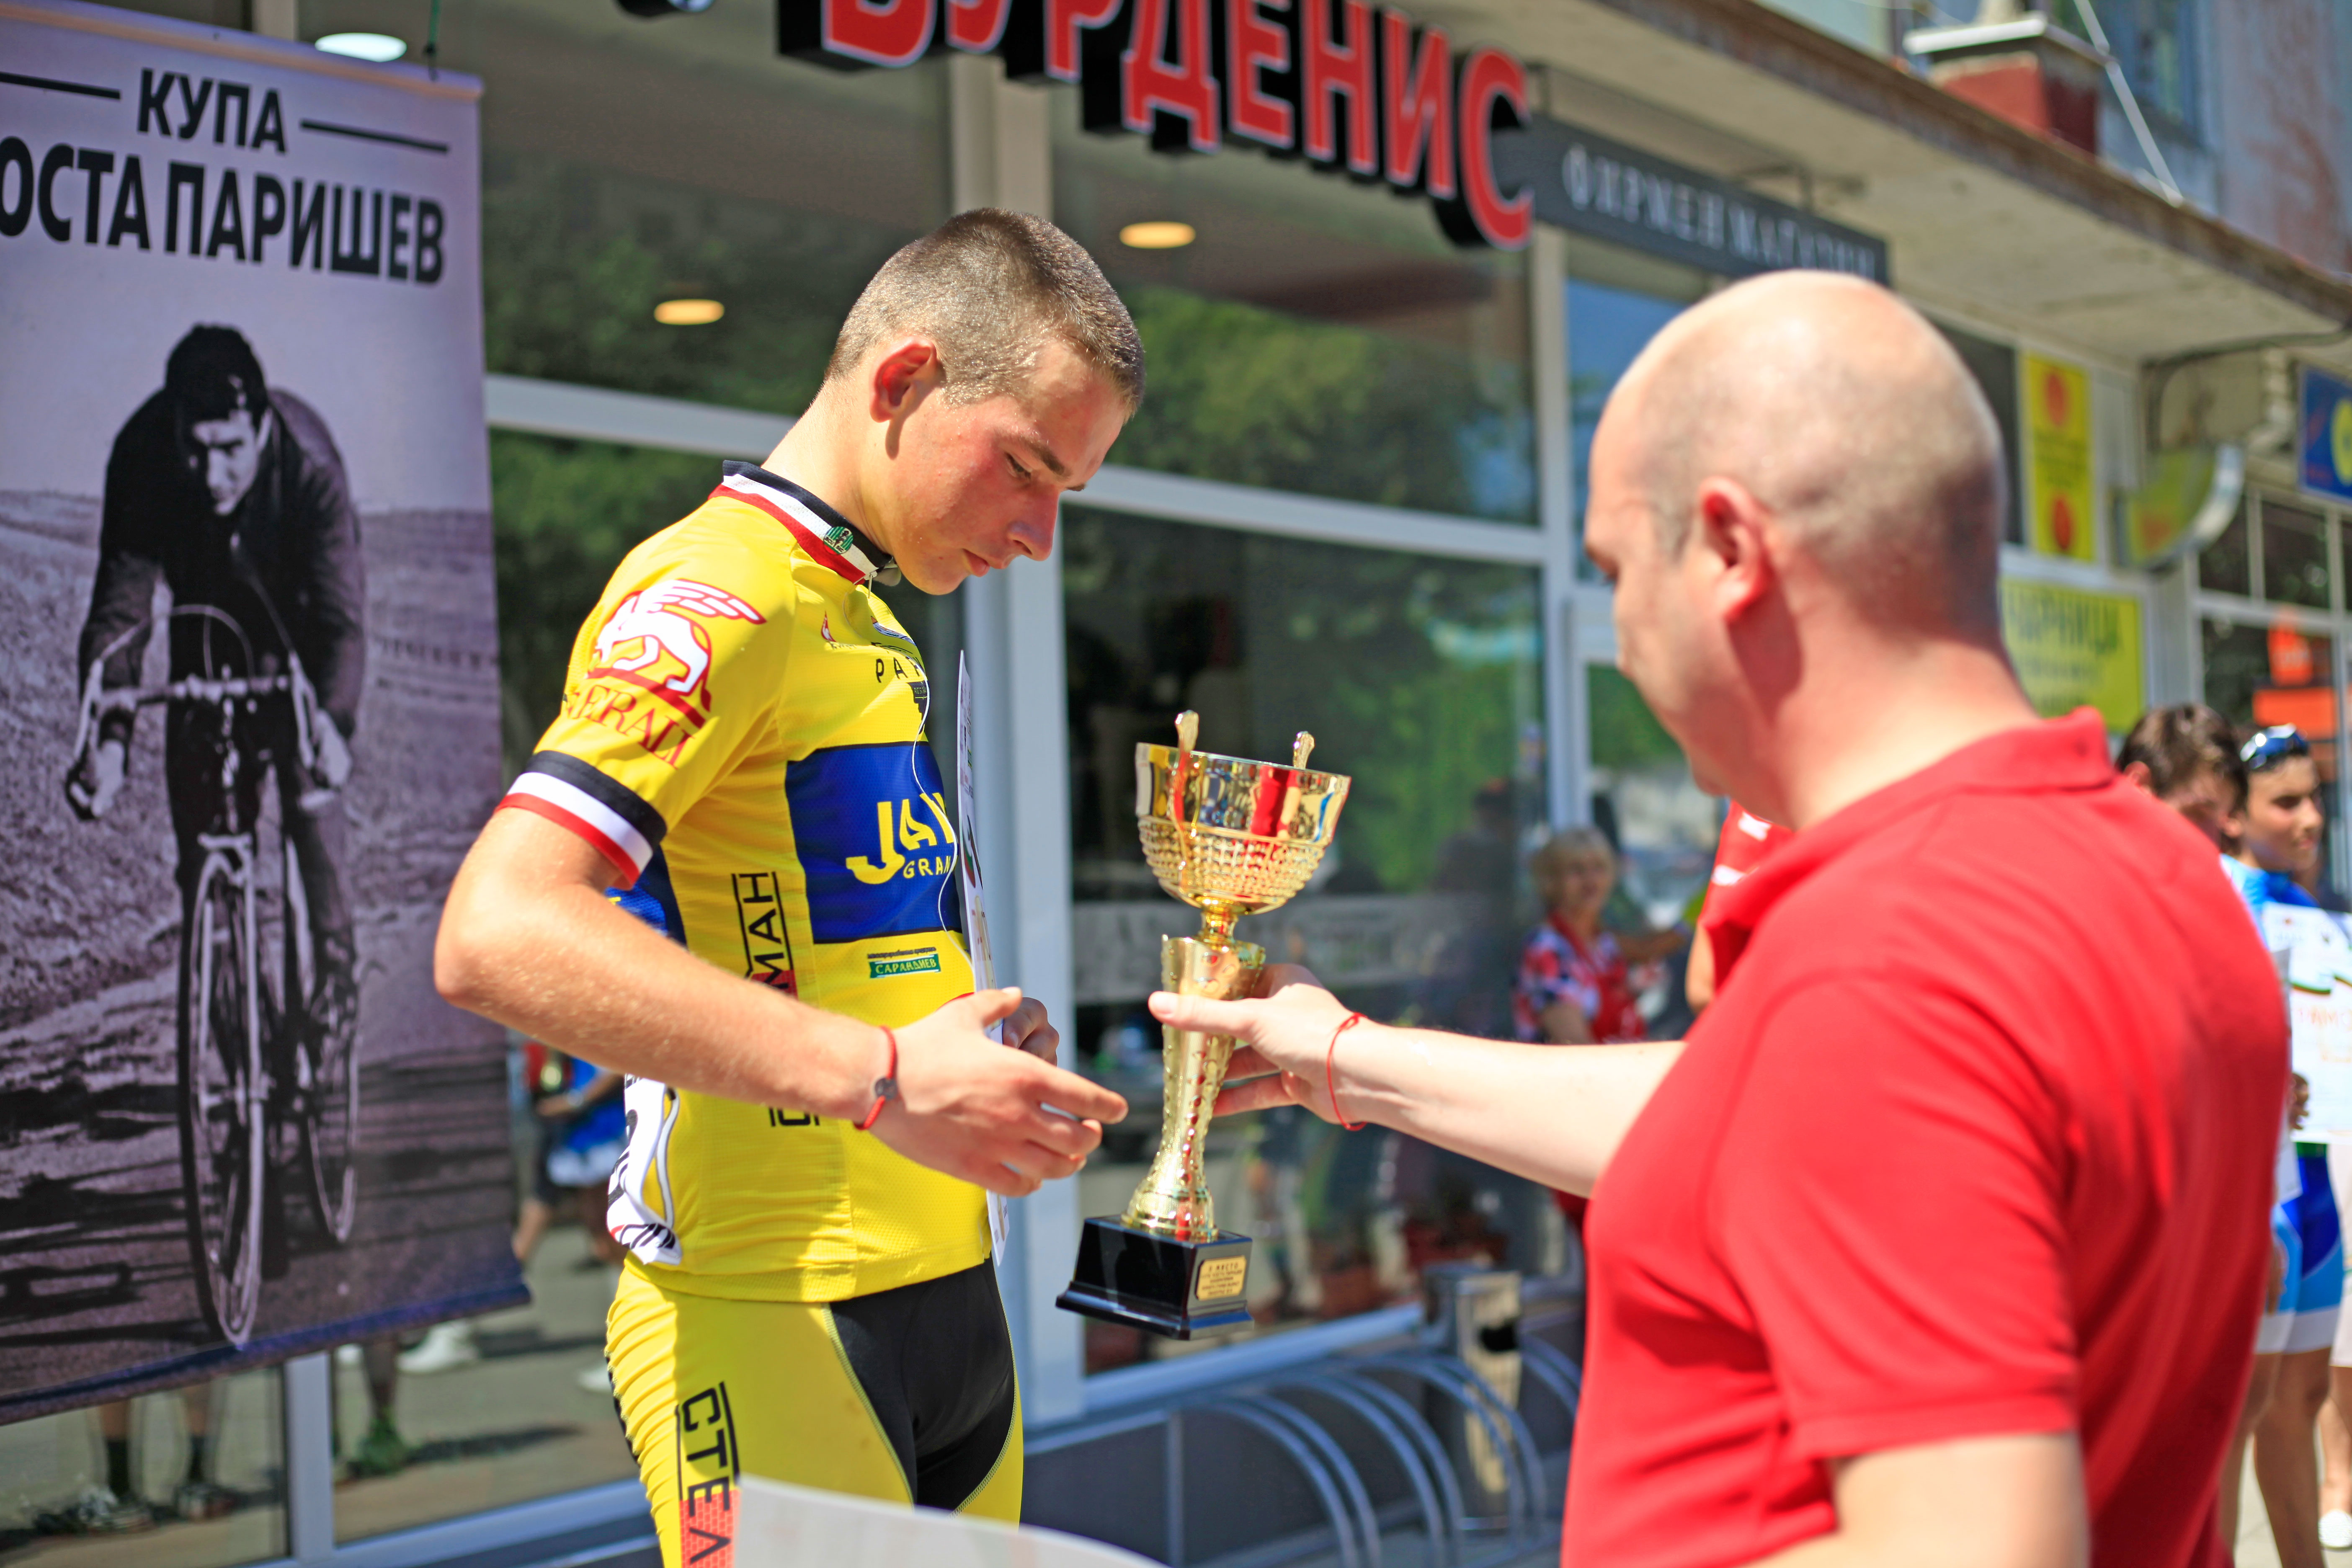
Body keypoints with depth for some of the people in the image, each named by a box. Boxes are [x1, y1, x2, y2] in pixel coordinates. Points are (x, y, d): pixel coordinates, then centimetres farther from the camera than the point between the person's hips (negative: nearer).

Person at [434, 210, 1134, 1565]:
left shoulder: (862, 615, 19)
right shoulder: (723, 593, -11)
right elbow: (499, 934, -24)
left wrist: (985, 1045, 7)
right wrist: (881, 1078, -28)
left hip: (946, 1300, 9)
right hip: (778, 1336, -9)